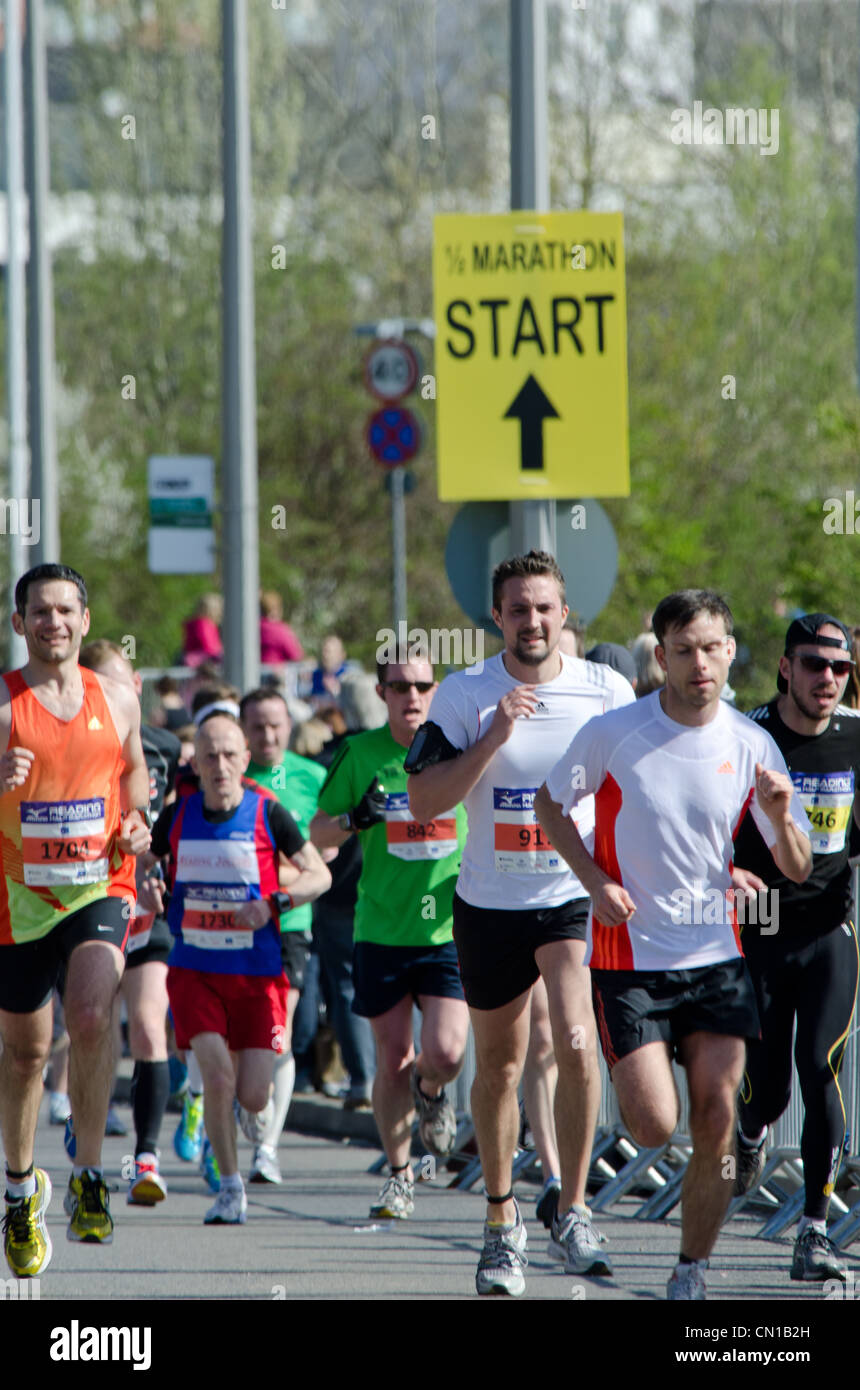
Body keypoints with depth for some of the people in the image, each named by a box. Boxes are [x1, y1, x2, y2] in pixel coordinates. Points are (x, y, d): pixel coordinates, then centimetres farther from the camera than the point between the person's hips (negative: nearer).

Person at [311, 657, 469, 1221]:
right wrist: (356, 819, -15)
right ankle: (400, 1176, 24)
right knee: (393, 1060, 5)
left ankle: (429, 1091, 24)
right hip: (382, 930, 1)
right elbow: (318, 831, 6)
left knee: (446, 1053, -14)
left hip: (449, 928, 0)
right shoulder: (360, 754, 0)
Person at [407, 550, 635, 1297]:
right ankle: (502, 1224, 30)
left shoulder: (608, 691, -3)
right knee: (499, 1065, 13)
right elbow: (423, 800, -9)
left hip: (576, 899, -1)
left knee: (577, 1043, -23)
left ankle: (573, 1213, -12)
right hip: (490, 904, 1)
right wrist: (494, 737, -20)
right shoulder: (466, 696, -4)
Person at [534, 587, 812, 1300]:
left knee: (716, 1126, -3)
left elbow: (797, 870, 3)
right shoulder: (613, 732, -9)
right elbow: (551, 803, 7)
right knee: (655, 1127, -11)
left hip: (716, 955, 2)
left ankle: (692, 1274, 12)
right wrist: (597, 881, -8)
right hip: (629, 954, -2)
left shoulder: (751, 745, -2)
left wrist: (780, 819, -20)